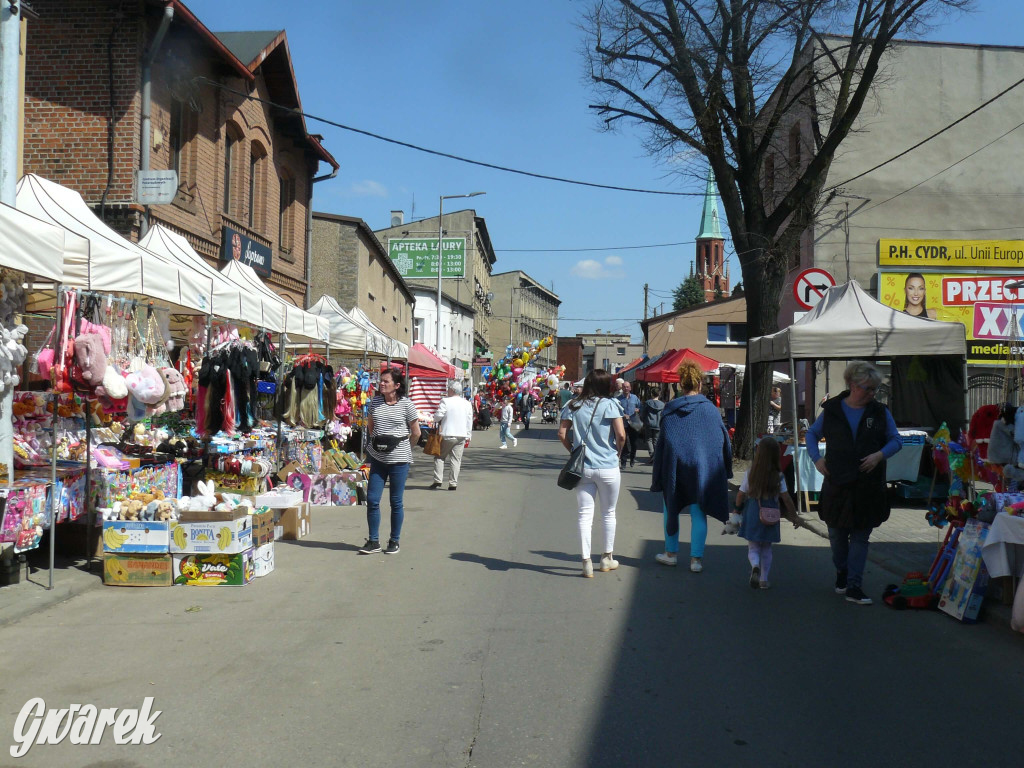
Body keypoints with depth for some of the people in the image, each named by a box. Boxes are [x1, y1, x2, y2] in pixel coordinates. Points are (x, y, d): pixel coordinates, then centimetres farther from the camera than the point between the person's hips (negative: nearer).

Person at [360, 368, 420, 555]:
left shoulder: (406, 404, -7)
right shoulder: (375, 401, 4)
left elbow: (416, 433, 1)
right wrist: (374, 442, 14)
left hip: (399, 459, -4)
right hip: (377, 458, 4)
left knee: (396, 502, 5)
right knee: (372, 500, 2)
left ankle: (394, 541, 18)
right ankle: (373, 541, 13)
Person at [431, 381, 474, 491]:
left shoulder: (445, 401, -9)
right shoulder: (467, 403, 6)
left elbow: (438, 415, -12)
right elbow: (469, 421, 9)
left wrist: (435, 420, 11)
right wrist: (468, 437, 14)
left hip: (447, 435, -3)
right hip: (461, 435, 4)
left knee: (440, 457, 9)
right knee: (456, 459, 6)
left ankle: (437, 481, 2)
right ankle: (453, 483, 4)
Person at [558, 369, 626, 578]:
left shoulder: (573, 406, 1)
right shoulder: (610, 405, -7)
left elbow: (562, 433, -2)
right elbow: (621, 435, -13)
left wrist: (573, 451, 11)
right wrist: (617, 452, 5)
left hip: (583, 468, 2)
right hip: (608, 468, -2)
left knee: (584, 515, 5)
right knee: (609, 514, 16)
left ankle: (587, 562, 0)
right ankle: (607, 558, 26)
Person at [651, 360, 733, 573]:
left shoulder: (670, 410, -2)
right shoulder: (710, 409, -3)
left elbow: (661, 443, -1)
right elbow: (723, 441, 2)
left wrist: (659, 478, 4)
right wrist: (724, 469, 14)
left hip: (674, 468, 0)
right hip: (702, 468, 0)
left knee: (671, 509, 16)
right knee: (698, 513, 6)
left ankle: (671, 553, 23)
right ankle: (696, 559, 6)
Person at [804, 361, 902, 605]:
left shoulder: (880, 412, 2)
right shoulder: (832, 410, 1)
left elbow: (896, 440, 7)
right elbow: (812, 434, 13)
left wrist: (880, 455, -12)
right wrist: (816, 458, -3)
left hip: (868, 486, 0)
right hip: (837, 483, 0)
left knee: (860, 537, 2)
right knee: (837, 534, 11)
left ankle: (854, 587, 5)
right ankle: (841, 572, 36)